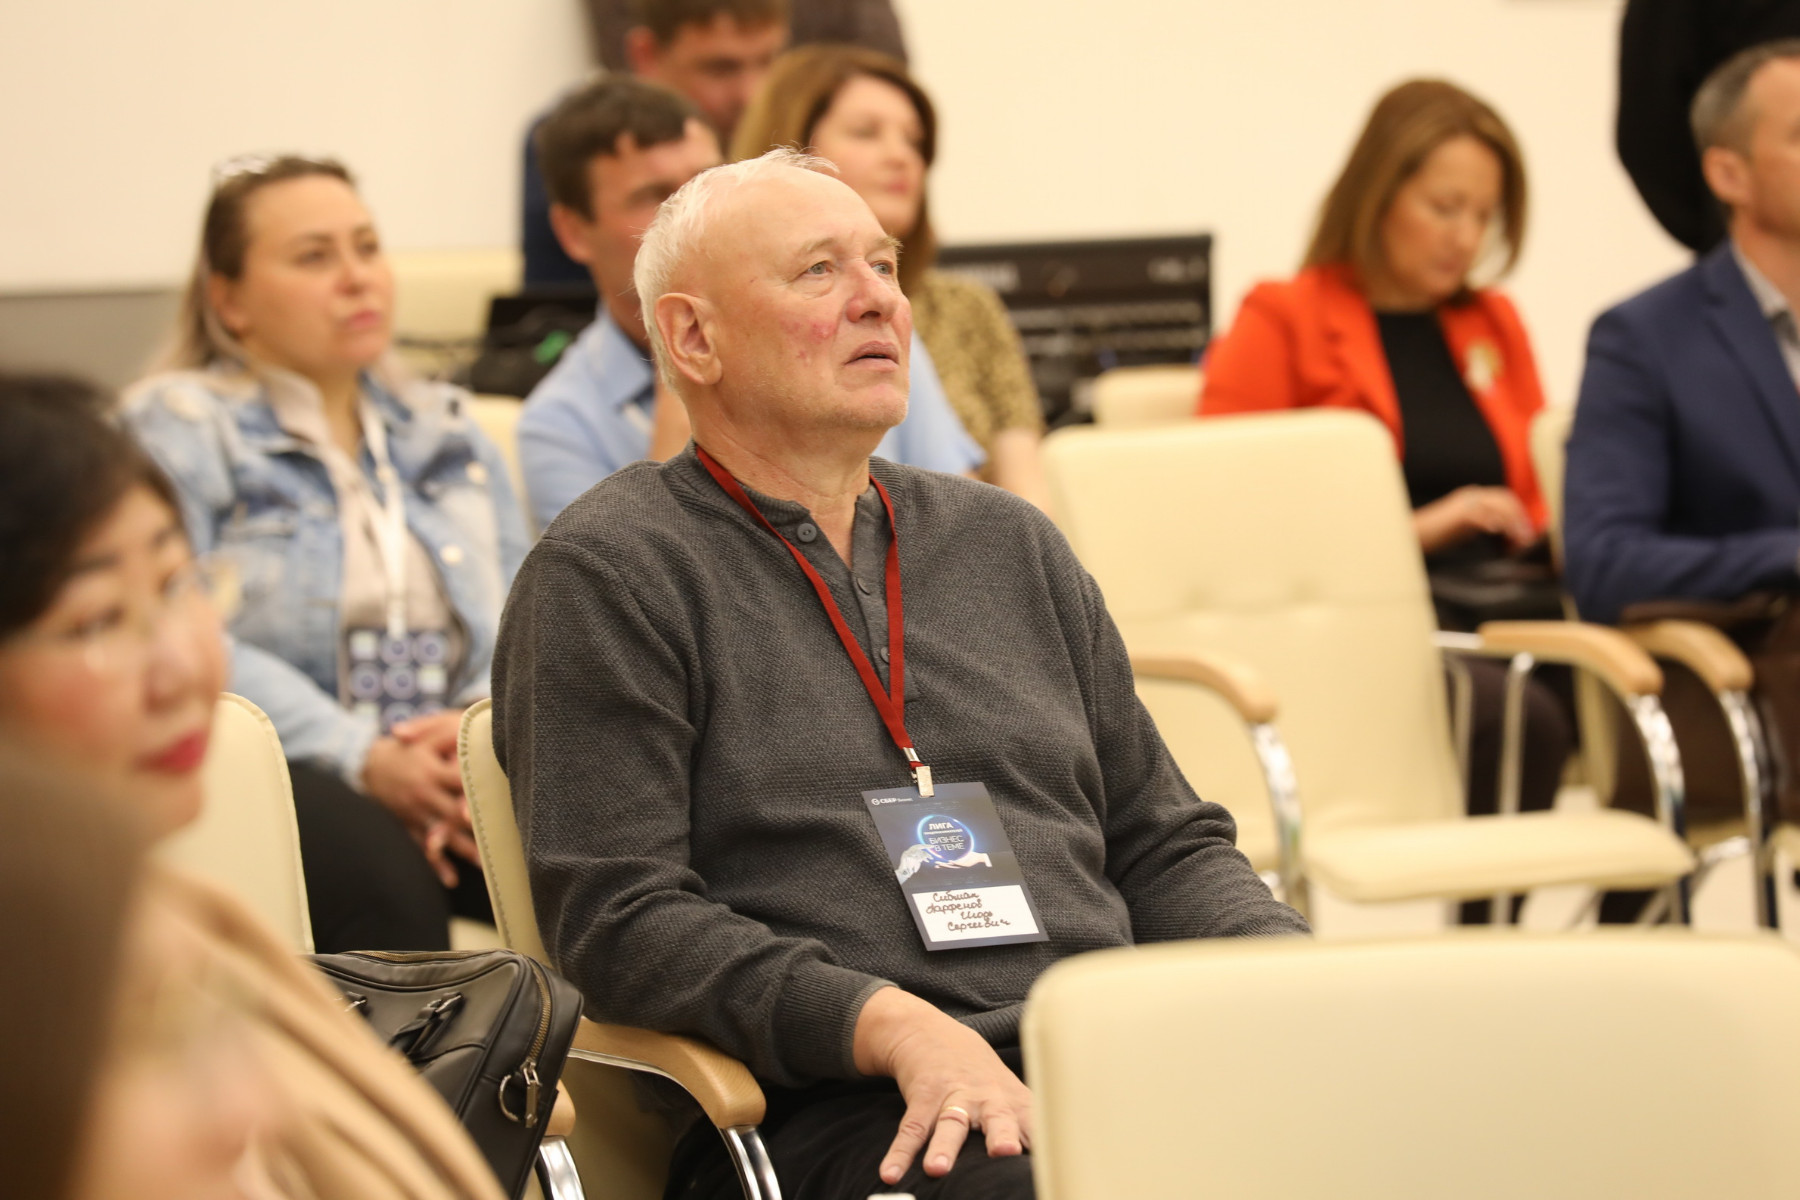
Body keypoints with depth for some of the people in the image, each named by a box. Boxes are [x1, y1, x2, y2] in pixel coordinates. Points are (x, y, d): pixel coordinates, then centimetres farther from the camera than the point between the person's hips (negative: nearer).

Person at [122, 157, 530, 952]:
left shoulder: (442, 429, 23)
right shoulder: (178, 426, 5)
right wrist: (364, 761, -19)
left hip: (455, 772, 4)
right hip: (272, 777, -4)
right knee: (380, 873, -38)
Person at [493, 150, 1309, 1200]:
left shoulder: (1012, 547, 25)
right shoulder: (608, 575, 5)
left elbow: (1166, 843, 26)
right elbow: (617, 916, -6)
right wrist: (894, 1026, -20)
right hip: (835, 1109, -7)